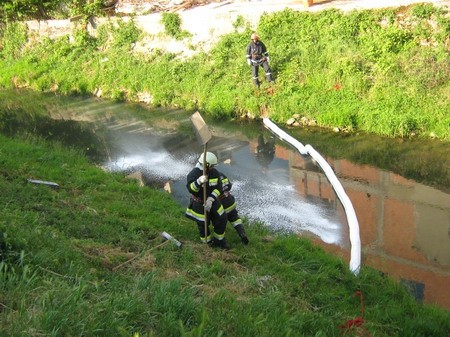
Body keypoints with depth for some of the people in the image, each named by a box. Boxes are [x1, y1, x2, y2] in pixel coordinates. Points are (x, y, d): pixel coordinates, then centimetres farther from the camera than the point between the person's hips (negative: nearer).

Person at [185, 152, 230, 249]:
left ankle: (219, 240, 29)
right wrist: (199, 181, -50)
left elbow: (218, 188, -12)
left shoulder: (215, 173, -9)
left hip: (213, 201, 4)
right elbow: (190, 189, -32)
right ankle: (208, 242, 35)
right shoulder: (194, 174, -22)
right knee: (203, 224, 9)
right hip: (199, 203, -4)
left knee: (221, 219, 7)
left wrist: (210, 199, -24)